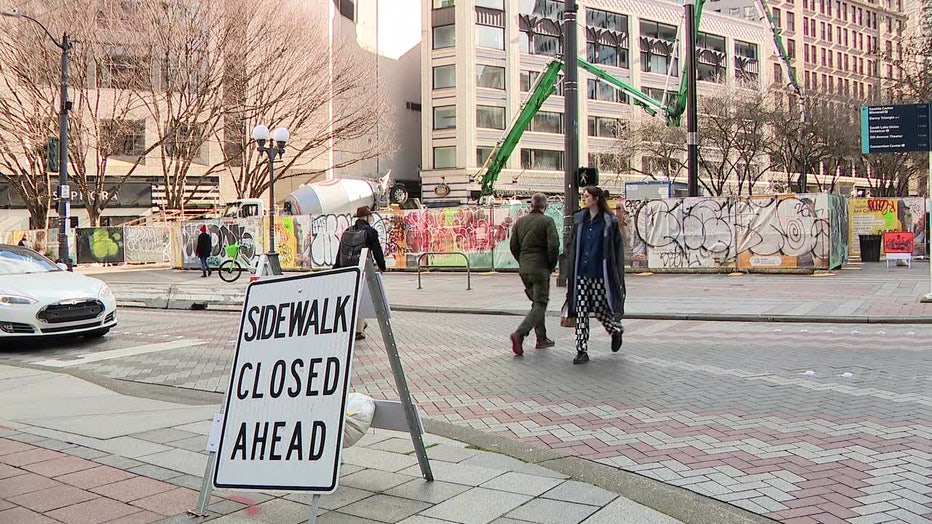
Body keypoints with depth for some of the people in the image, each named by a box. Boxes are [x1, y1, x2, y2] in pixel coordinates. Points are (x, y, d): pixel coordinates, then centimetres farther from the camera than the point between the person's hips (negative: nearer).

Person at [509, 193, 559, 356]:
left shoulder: (520, 221, 7)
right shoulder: (547, 221, -9)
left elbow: (513, 246, 8)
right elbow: (553, 246, -16)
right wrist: (551, 266, -2)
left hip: (524, 269, 6)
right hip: (540, 268, -6)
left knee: (537, 302, 19)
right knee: (540, 304, -2)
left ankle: (541, 338, 23)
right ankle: (519, 333, -21)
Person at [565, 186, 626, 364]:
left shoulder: (609, 222, -4)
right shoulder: (579, 220, 9)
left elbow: (617, 250, -4)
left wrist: (617, 277, -8)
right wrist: (571, 273, 9)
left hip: (600, 276, -4)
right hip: (581, 275, 4)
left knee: (600, 310, 5)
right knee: (581, 312, -1)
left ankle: (617, 330, 37)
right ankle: (582, 351, 4)